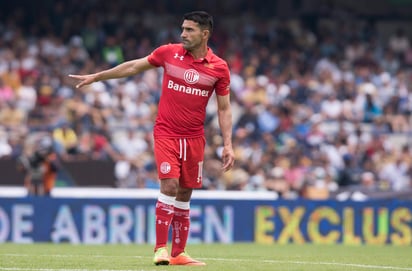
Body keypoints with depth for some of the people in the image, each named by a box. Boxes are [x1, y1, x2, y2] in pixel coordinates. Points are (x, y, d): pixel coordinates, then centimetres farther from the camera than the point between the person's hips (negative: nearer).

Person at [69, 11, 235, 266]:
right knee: (170, 185, -16)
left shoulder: (219, 67, -2)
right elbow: (134, 66, 11)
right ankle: (161, 249, -13)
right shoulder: (169, 52, -2)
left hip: (194, 137, 1)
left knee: (185, 194, 6)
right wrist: (96, 77, 15)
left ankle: (178, 253, 14)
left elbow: (224, 109, 4)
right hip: (166, 133, -1)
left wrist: (228, 145, -4)